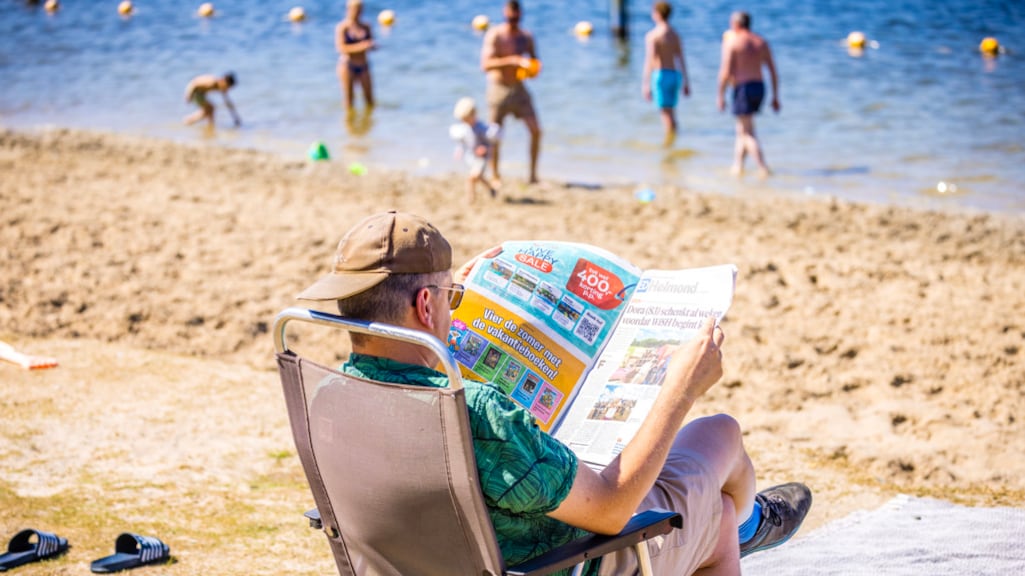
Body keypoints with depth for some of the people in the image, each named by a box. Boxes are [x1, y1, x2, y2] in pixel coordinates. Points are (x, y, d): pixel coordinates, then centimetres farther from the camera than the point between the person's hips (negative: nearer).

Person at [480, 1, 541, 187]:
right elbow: (485, 65, -23)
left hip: (519, 89, 4)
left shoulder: (526, 37, 4)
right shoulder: (494, 35, -12)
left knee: (536, 130, -8)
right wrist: (512, 61, -31)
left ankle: (533, 174, 3)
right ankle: (495, 177, 17)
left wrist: (533, 69, -7)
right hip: (498, 89, -4)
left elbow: (534, 61, 17)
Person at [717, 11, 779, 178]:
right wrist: (775, 97, 11)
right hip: (759, 87, 7)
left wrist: (721, 95, -6)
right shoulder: (761, 42, 11)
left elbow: (726, 72, -13)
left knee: (748, 133, -4)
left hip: (742, 88, -7)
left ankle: (763, 169, -14)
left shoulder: (731, 42, -6)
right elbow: (773, 70, 8)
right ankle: (737, 166, 23)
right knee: (742, 129, 21)